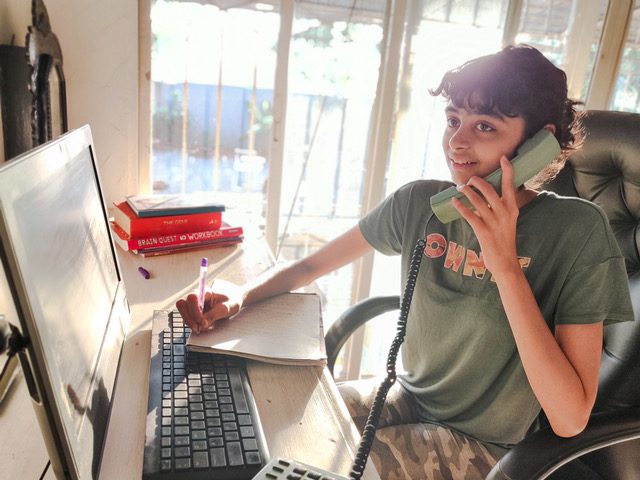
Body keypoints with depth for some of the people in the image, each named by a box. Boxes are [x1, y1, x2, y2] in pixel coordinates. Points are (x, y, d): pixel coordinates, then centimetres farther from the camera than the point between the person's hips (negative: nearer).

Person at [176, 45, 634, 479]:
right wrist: (241, 296, -18)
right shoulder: (420, 202, -10)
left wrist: (505, 265, -31)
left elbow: (570, 420, -24)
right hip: (409, 397, 4)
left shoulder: (578, 231, -21)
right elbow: (313, 265, 1)